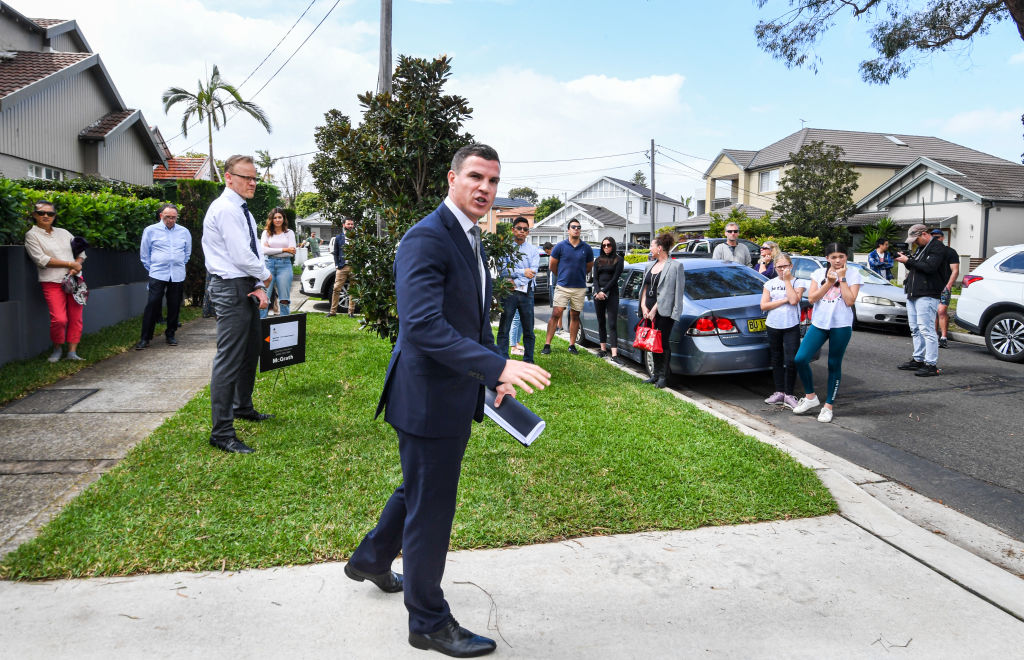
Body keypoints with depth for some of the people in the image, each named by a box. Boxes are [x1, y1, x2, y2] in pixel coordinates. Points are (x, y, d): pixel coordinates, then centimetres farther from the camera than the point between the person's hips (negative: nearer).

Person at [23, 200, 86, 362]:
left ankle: (72, 352, 6)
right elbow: (42, 260, -10)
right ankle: (57, 349, 10)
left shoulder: (63, 232, 16)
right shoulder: (32, 235, 2)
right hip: (52, 283, -4)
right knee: (59, 319, -14)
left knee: (76, 318, -1)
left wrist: (76, 267, -5)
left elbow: (81, 251, 16)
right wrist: (70, 264, -11)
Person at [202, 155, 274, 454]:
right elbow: (242, 257, -20)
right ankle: (221, 433, -6)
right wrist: (265, 277, -3)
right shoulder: (225, 209, -15)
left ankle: (243, 407, 40)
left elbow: (254, 252, 11)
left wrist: (260, 288, -4)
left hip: (248, 288, 10)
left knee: (250, 352, 21)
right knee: (229, 359, -10)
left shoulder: (243, 212, 16)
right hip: (231, 289, -10)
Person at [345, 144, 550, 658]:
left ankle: (371, 560, 51)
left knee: (420, 490, 27)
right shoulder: (426, 238, -20)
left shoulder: (469, 239, 13)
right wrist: (498, 365, -36)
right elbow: (423, 326, -30)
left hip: (454, 395, 10)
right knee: (431, 509, 5)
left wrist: (497, 376, 12)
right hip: (428, 397, -10)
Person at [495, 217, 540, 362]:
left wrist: (516, 281, -11)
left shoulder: (533, 250, 12)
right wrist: (522, 272, -13)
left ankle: (528, 360, 14)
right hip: (509, 292, -2)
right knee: (504, 328, -3)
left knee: (528, 329, 5)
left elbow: (533, 272, -1)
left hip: (526, 292, 2)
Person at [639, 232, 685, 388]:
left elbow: (667, 291, -12)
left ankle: (663, 377, 5)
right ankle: (656, 374, 21)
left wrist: (654, 310, -14)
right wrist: (643, 306, 2)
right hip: (649, 311, 7)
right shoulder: (650, 265, 16)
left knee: (663, 343, -3)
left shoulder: (674, 266, -7)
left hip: (664, 312, -7)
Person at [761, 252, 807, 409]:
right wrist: (784, 300, -9)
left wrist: (787, 280, -9)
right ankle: (779, 392, 21)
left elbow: (794, 300, -16)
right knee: (776, 360, 11)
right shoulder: (770, 284, 8)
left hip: (791, 327, -3)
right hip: (773, 326, 3)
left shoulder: (798, 283, 2)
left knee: (791, 361, -9)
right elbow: (763, 305, -1)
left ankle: (789, 395, 1)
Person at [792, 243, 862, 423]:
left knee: (834, 366, 4)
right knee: (800, 359, -9)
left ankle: (828, 406, 15)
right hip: (819, 323, 3)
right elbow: (811, 298, -1)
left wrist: (842, 278, -9)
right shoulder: (819, 273, 8)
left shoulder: (853, 274, 1)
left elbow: (850, 301, -11)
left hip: (841, 326, -3)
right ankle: (811, 397, 10)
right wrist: (829, 282, -8)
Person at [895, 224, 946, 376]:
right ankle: (918, 360, 20)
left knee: (926, 329, -11)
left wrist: (908, 261, -14)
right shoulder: (921, 248, 20)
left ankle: (931, 365, -9)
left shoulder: (937, 247, -8)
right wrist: (905, 260, 4)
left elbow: (929, 267, -20)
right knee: (915, 329, 12)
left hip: (927, 295, -9)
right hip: (913, 295, 9)